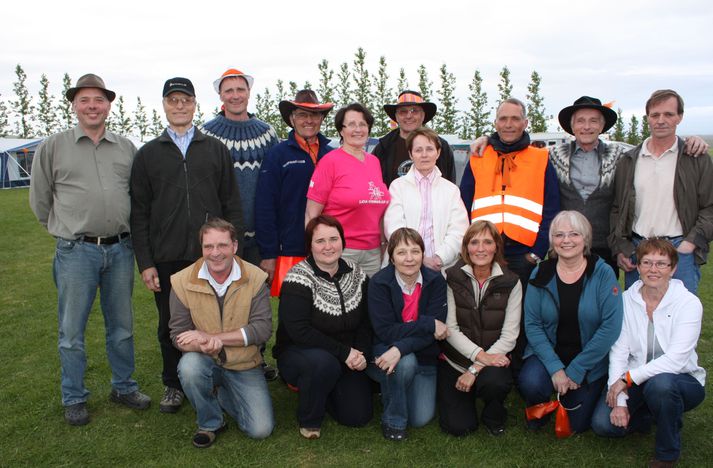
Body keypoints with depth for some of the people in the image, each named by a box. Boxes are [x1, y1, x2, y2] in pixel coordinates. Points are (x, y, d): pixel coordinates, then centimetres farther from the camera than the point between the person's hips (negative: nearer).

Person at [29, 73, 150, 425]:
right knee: (72, 330, 5)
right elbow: (40, 199, 8)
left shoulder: (127, 148, 8)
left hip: (120, 250, 2)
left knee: (121, 326, 13)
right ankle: (74, 399, 21)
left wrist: (123, 231, 12)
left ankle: (123, 387, 29)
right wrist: (67, 231, 10)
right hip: (76, 252, -2)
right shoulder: (53, 147, 1)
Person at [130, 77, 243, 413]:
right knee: (171, 326, 11)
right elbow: (139, 213, 5)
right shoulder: (148, 154, 9)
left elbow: (231, 204, 7)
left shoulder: (216, 150, 9)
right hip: (167, 260, 1)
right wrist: (145, 262, -1)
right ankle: (173, 385, 28)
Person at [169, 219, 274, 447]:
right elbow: (178, 335, -8)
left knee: (261, 430, -11)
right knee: (189, 366, -35)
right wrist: (203, 346, -32)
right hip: (205, 361, 0)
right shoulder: (183, 281, -12)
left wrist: (211, 337, -25)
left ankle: (219, 394, 20)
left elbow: (263, 329, -18)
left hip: (244, 365, 0)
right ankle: (210, 423, -4)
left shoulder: (255, 278, -13)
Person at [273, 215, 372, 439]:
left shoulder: (356, 274, -1)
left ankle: (319, 388, 23)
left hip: (346, 360, 5)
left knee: (359, 415, -7)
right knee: (324, 362, -38)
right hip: (298, 352, -5)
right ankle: (309, 420, -8)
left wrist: (362, 354, -14)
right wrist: (344, 352, -25)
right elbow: (299, 331, -26)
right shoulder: (298, 278, -18)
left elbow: (366, 322, 5)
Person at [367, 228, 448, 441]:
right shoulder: (379, 283, -16)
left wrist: (400, 348, -33)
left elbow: (437, 328, -19)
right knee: (406, 363, -36)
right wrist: (429, 324, -26)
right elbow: (385, 332, -23)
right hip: (383, 353, -3)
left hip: (423, 357, 3)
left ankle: (391, 388, 25)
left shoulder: (435, 281, -10)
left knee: (421, 419, -8)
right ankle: (393, 421, -9)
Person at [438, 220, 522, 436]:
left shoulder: (511, 283, -5)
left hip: (493, 359, 0)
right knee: (457, 426, -10)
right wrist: (479, 354, -22)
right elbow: (450, 328, -8)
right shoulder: (452, 278, -6)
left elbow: (509, 335, -9)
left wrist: (476, 368, -16)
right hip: (455, 360, 0)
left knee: (495, 381, -34)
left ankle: (494, 417, 2)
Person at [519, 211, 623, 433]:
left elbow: (611, 327, -16)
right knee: (530, 383, -28)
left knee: (577, 424, -1)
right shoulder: (541, 274, -5)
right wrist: (555, 368, -19)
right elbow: (532, 324, -8)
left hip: (590, 360, 0)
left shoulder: (603, 274, -11)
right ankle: (539, 409, 9)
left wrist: (575, 370, -16)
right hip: (548, 353, 1)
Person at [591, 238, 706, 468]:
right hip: (635, 381, 3)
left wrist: (628, 379, -24)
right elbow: (618, 351, -9)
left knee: (660, 383, -38)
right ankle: (647, 413, 15)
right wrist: (619, 400, -18)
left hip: (681, 379, -3)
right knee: (602, 423, -20)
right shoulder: (626, 300, -5)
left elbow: (675, 360, -22)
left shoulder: (689, 303, -14)